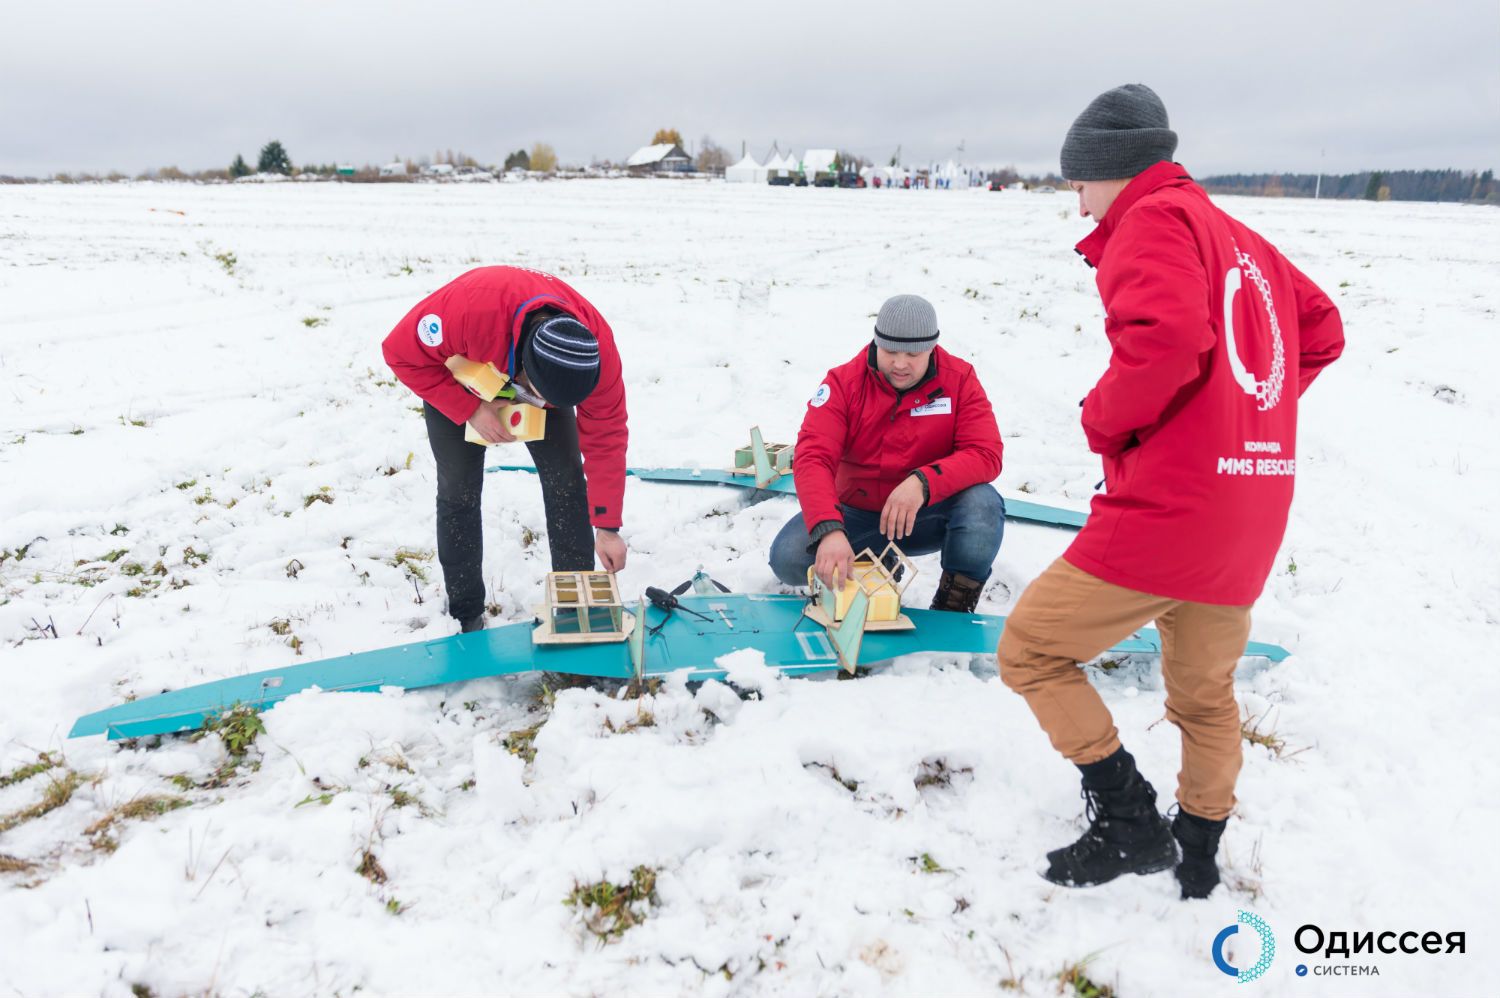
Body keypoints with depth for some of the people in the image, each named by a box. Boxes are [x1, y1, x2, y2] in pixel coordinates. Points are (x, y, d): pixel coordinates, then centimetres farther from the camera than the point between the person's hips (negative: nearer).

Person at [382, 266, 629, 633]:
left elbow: (605, 437, -24)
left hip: (535, 373, 2)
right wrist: (470, 410, -35)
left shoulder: (597, 346, -35)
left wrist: (607, 528, -21)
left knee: (565, 477, -9)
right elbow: (402, 353, -27)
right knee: (458, 492, -4)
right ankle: (466, 616, 12)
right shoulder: (468, 310, -46)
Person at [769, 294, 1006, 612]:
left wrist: (923, 482, -39)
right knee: (786, 558, -22)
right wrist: (829, 530, -42)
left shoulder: (959, 379, -10)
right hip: (856, 515, 1)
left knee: (983, 501, -32)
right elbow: (812, 457, -24)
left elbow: (986, 454, -19)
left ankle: (953, 609, -9)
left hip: (925, 516, -1)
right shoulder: (844, 382, -12)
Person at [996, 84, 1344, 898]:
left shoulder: (1153, 221, -9)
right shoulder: (1242, 240, 19)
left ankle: (1129, 822, 5)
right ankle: (1197, 858, 36)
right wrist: (1240, 420, 17)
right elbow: (1321, 333, 25)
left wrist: (1103, 420, -10)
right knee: (1205, 693, 24)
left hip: (1164, 510, -9)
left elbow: (1165, 338, -27)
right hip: (1248, 524, 9)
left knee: (1029, 652, 4)